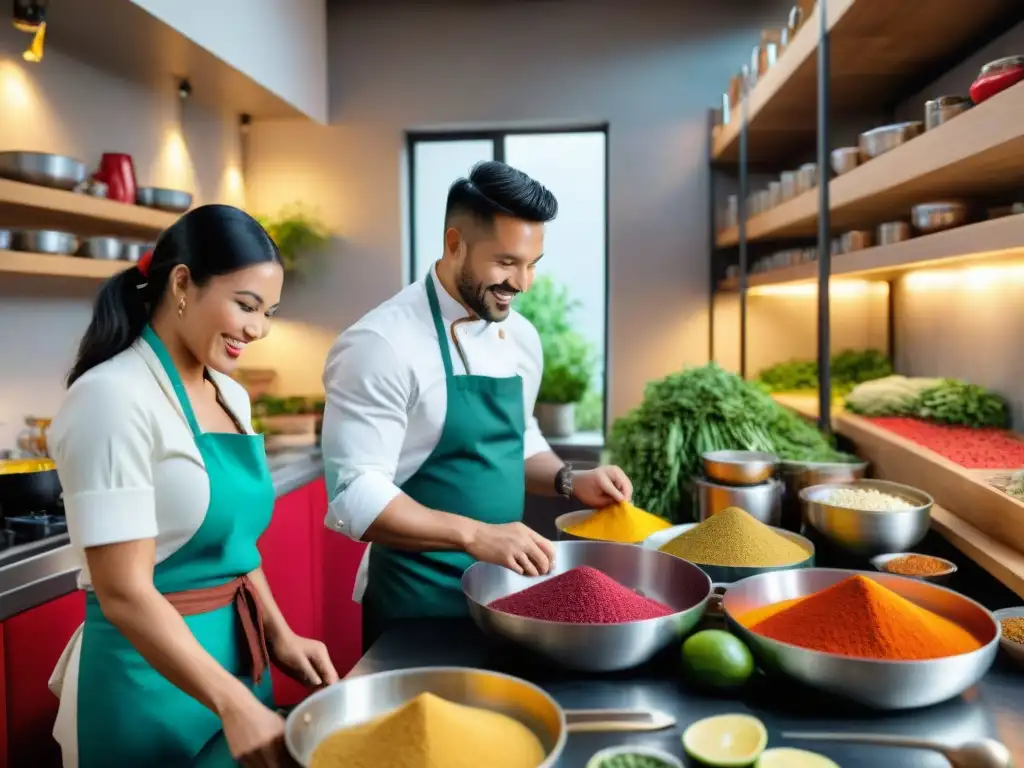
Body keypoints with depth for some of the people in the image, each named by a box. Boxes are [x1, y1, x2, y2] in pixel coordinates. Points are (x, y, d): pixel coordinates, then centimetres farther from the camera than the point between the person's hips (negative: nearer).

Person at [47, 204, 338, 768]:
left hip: (235, 656, 7)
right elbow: (124, 592, -22)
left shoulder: (231, 397, 4)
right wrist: (233, 703, -24)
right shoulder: (114, 398, -19)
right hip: (151, 679, -7)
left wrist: (279, 634, 1)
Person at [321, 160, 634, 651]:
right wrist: (475, 536, -30)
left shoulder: (521, 337, 3)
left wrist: (568, 482, -2)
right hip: (419, 604, -7)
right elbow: (354, 495, -23)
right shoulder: (382, 344, -19)